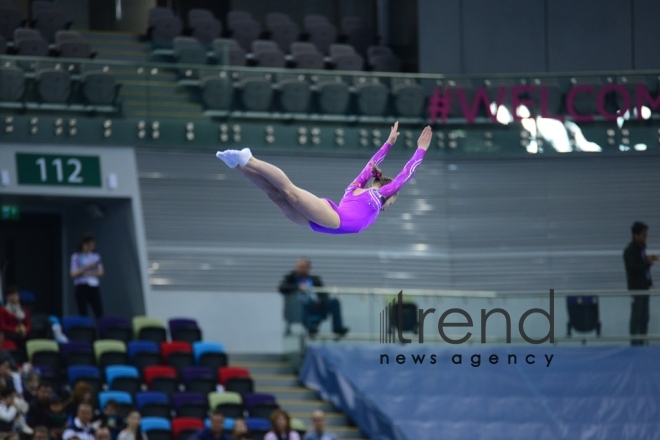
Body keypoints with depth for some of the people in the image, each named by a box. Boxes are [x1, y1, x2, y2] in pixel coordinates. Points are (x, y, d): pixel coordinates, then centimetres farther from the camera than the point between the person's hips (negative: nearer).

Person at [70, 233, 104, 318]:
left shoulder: (96, 257, 11)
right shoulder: (76, 257, 2)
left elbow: (100, 273, 6)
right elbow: (73, 274, -5)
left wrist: (88, 273, -10)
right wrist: (86, 268, -16)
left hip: (94, 287, 2)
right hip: (81, 287, -2)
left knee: (99, 313, -8)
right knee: (83, 313, -5)